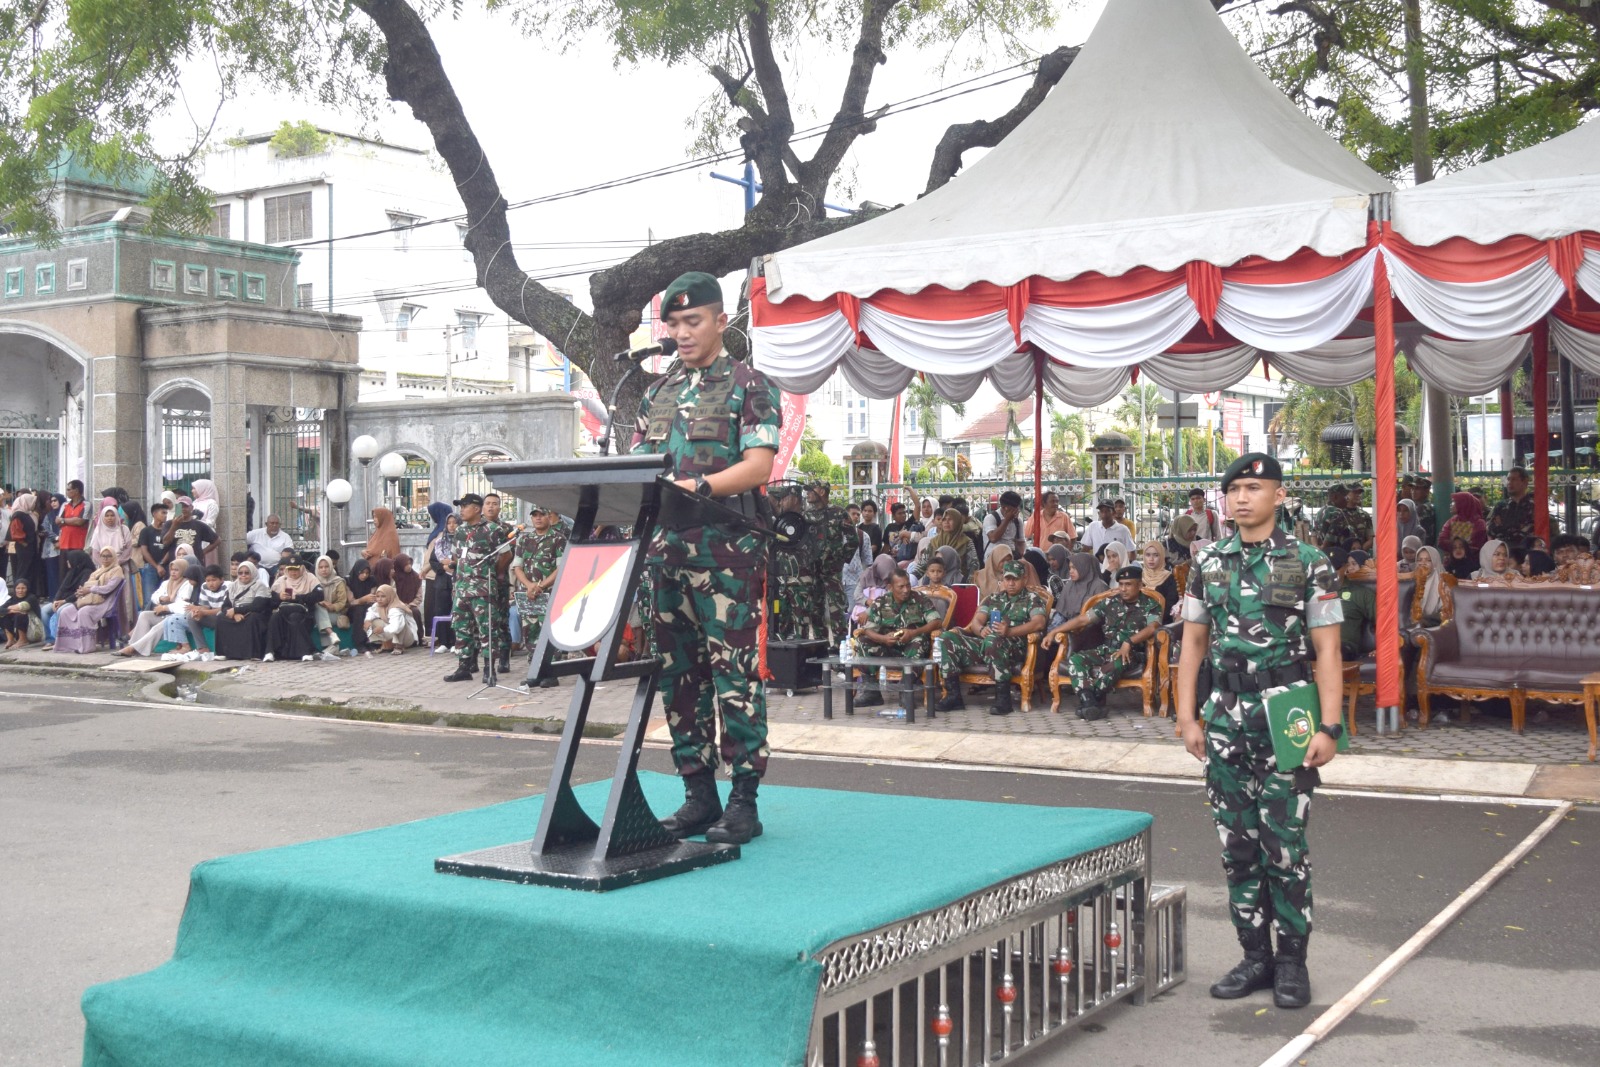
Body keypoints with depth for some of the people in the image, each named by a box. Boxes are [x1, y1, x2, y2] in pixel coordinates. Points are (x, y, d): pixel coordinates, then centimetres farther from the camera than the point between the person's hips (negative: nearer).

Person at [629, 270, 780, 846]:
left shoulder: (750, 385, 2)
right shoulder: (658, 393, 20)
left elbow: (757, 466, -10)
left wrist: (696, 486, -24)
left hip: (728, 546, -6)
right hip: (667, 546, 6)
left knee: (735, 673, -7)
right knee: (679, 674, 7)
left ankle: (744, 802, -2)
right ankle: (698, 794, 16)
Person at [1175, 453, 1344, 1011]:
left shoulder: (1308, 563, -3)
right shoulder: (1208, 562, 9)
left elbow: (1327, 652, -5)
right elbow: (1193, 642, 12)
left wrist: (1329, 727, -12)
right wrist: (1188, 717, 6)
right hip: (1225, 715, 4)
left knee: (1284, 842, -2)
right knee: (1236, 843, 8)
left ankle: (1292, 960, 11)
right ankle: (1255, 955, 19)